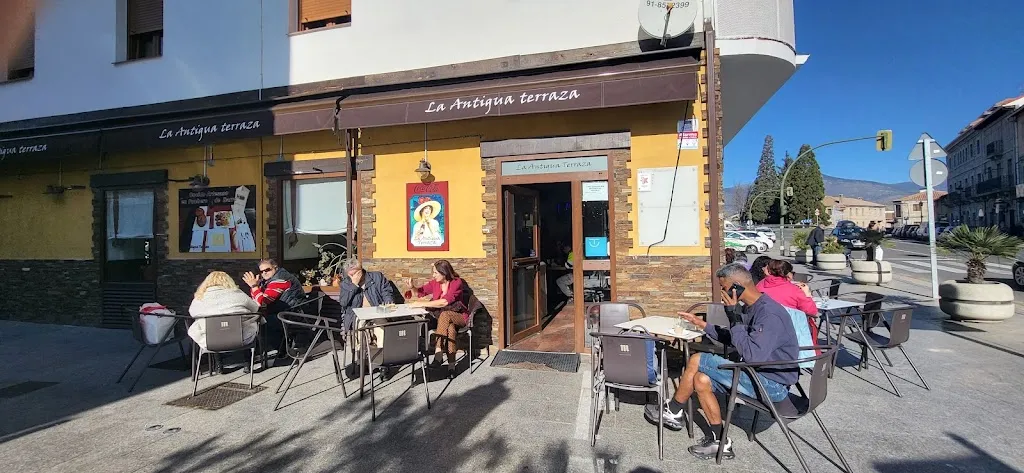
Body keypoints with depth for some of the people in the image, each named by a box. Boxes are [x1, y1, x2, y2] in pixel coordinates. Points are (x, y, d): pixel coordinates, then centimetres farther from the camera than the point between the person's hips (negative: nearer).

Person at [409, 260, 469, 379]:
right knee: (450, 328, -32)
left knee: (444, 314, -37)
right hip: (441, 317, 4)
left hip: (459, 317, -4)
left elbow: (445, 302, -27)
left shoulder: (457, 282, -14)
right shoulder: (434, 283, 3)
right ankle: (451, 365, -34)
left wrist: (421, 304, -27)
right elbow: (420, 292, 17)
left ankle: (438, 354, -40)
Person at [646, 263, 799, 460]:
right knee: (701, 379, -1)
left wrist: (734, 317, -28)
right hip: (760, 375, 9)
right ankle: (719, 441, 7)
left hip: (772, 384, -9)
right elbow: (732, 338, 20)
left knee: (697, 361, -12)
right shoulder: (754, 308, 7)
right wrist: (702, 324, 16)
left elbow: (753, 355, -32)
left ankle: (673, 412, 9)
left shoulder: (769, 313, -23)